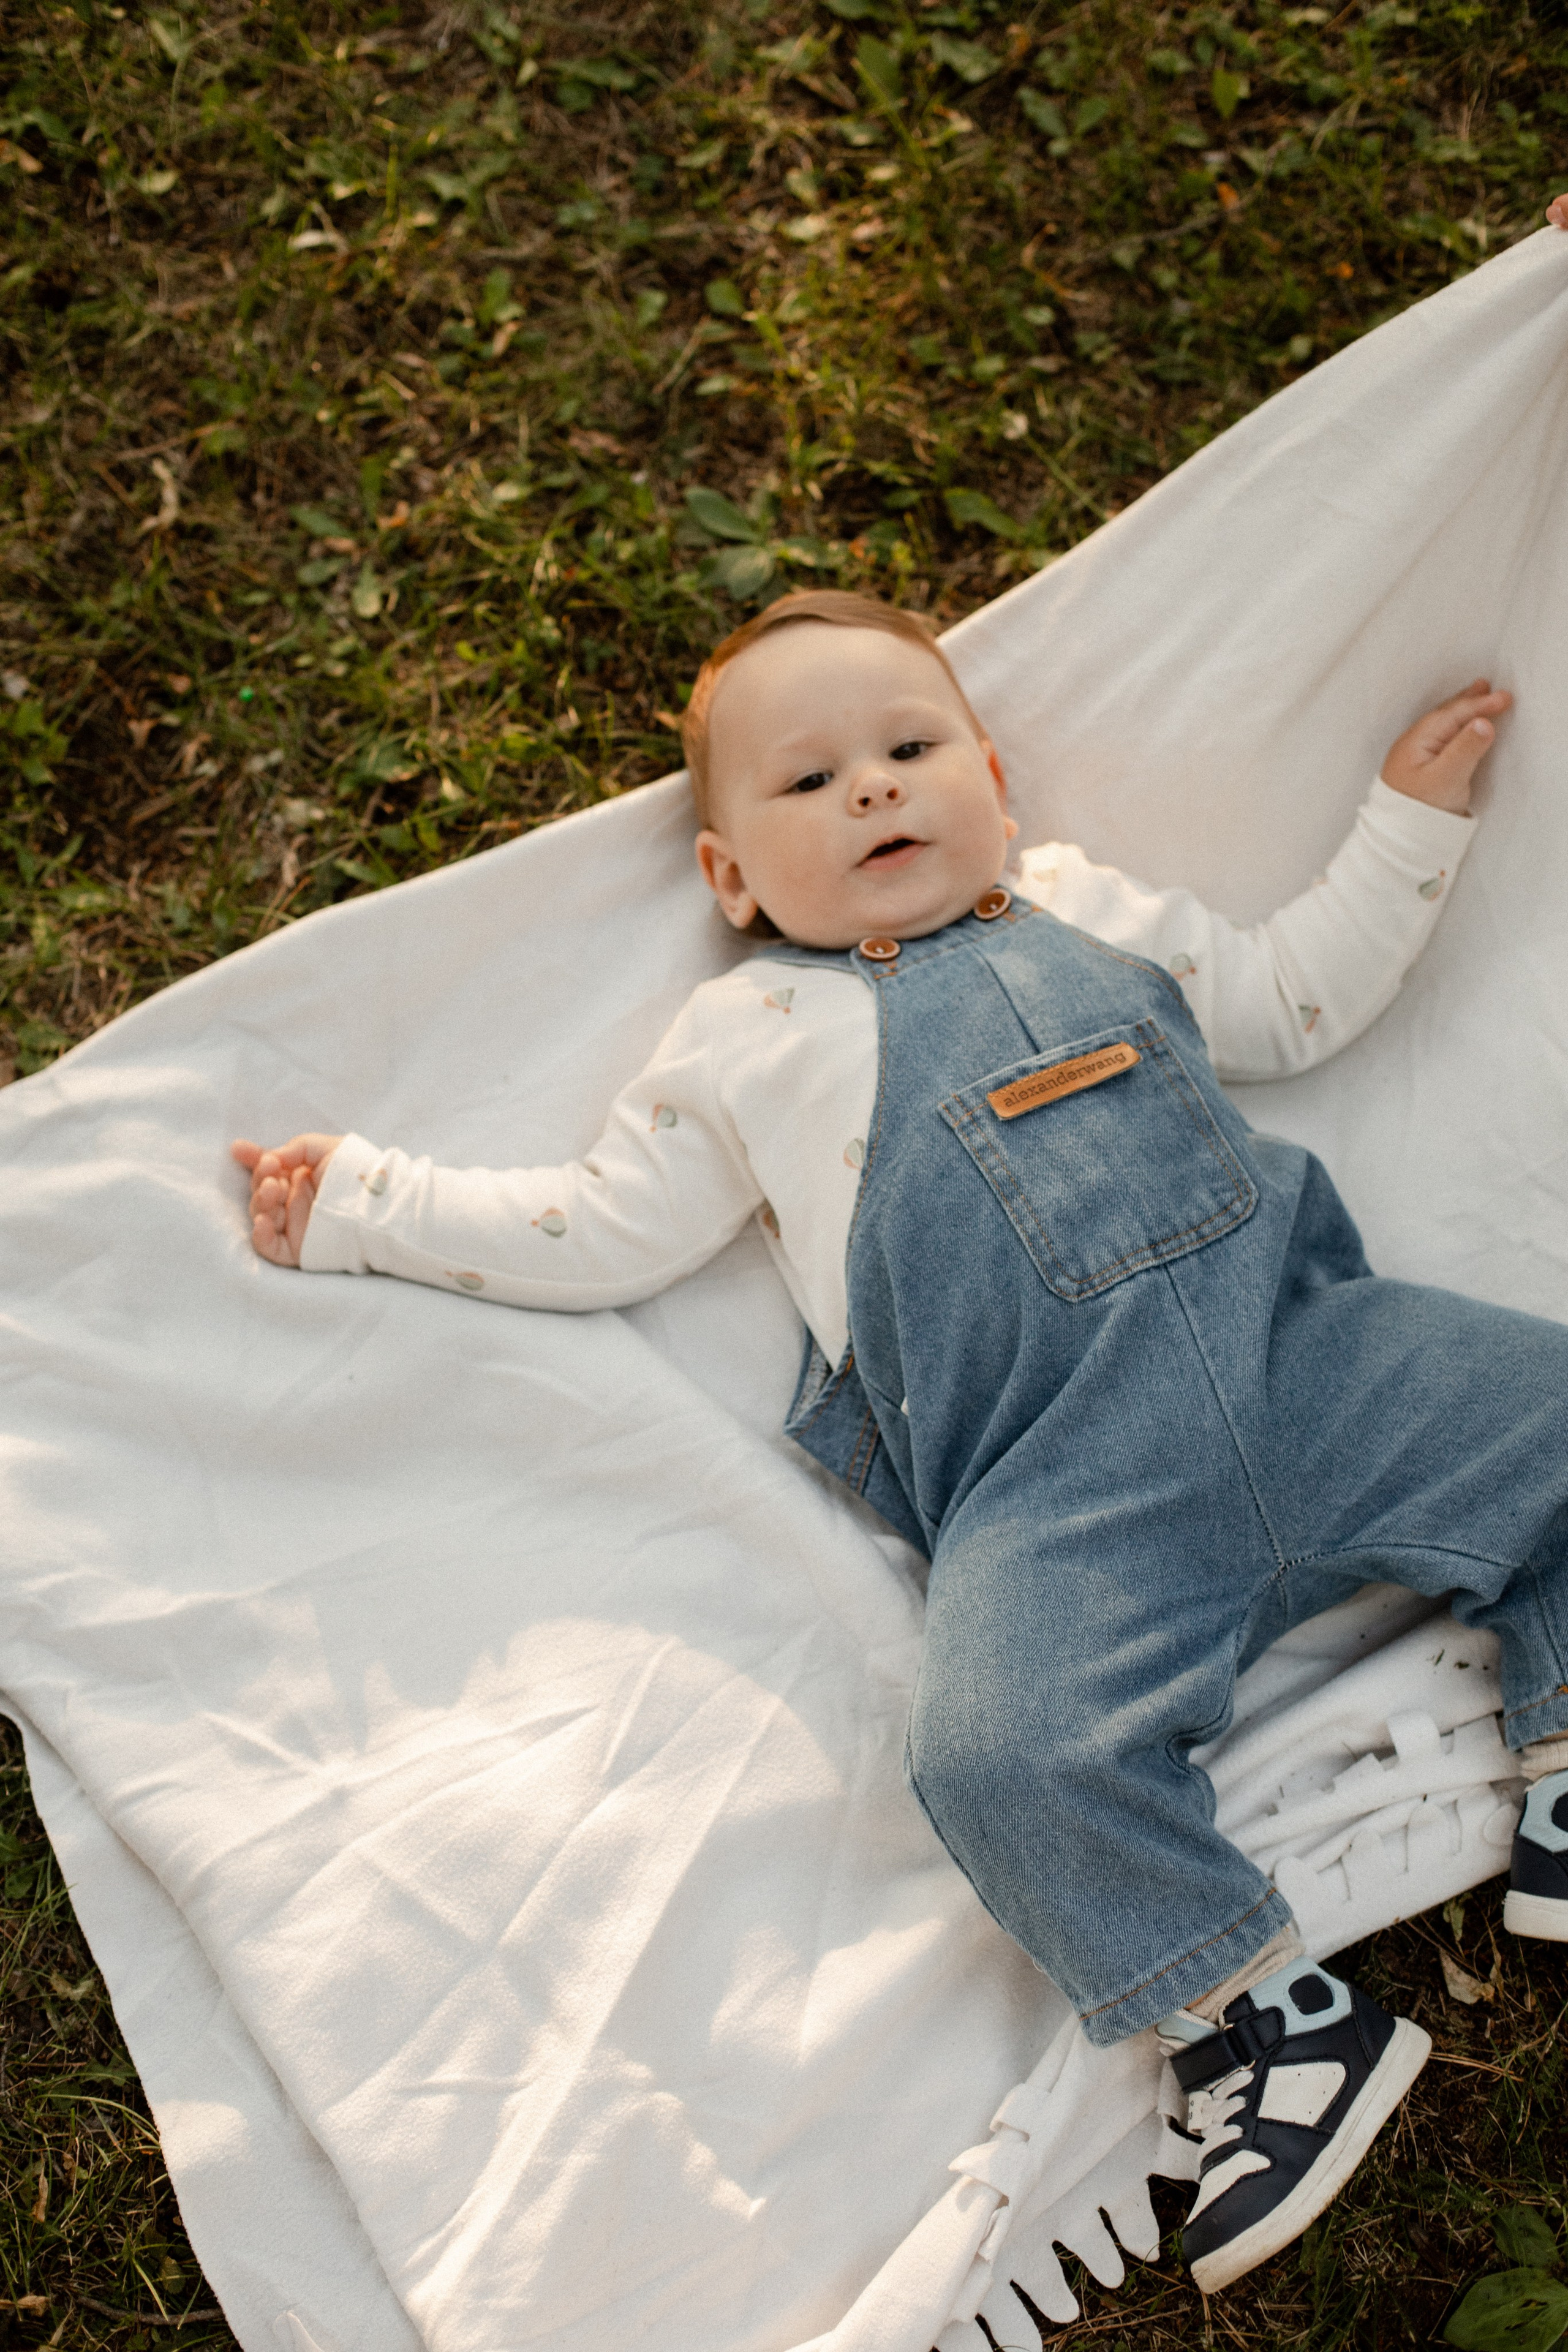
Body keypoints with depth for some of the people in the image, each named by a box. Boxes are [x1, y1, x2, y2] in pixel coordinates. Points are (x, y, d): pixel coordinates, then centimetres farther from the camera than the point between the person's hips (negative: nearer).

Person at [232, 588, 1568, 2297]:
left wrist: (1409, 817, 35)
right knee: (1004, 1753, -30)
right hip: (1053, 1478, -4)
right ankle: (1264, 2017, -11)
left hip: (1294, 1341, 4)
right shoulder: (750, 1039, 17)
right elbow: (599, 1236, 21)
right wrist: (365, 1205, 20)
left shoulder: (1093, 913, 26)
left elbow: (1294, 1000, 36)